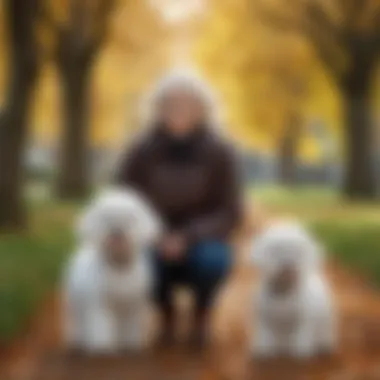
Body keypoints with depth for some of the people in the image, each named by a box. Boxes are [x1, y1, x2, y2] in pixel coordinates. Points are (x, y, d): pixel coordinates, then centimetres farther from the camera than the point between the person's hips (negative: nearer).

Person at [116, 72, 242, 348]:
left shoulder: (220, 152, -15)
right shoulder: (142, 151, -12)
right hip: (156, 247, 1)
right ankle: (167, 311, 2)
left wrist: (188, 238, -31)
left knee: (211, 261, -36)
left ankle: (202, 312, 0)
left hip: (203, 245, -1)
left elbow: (230, 215, -15)